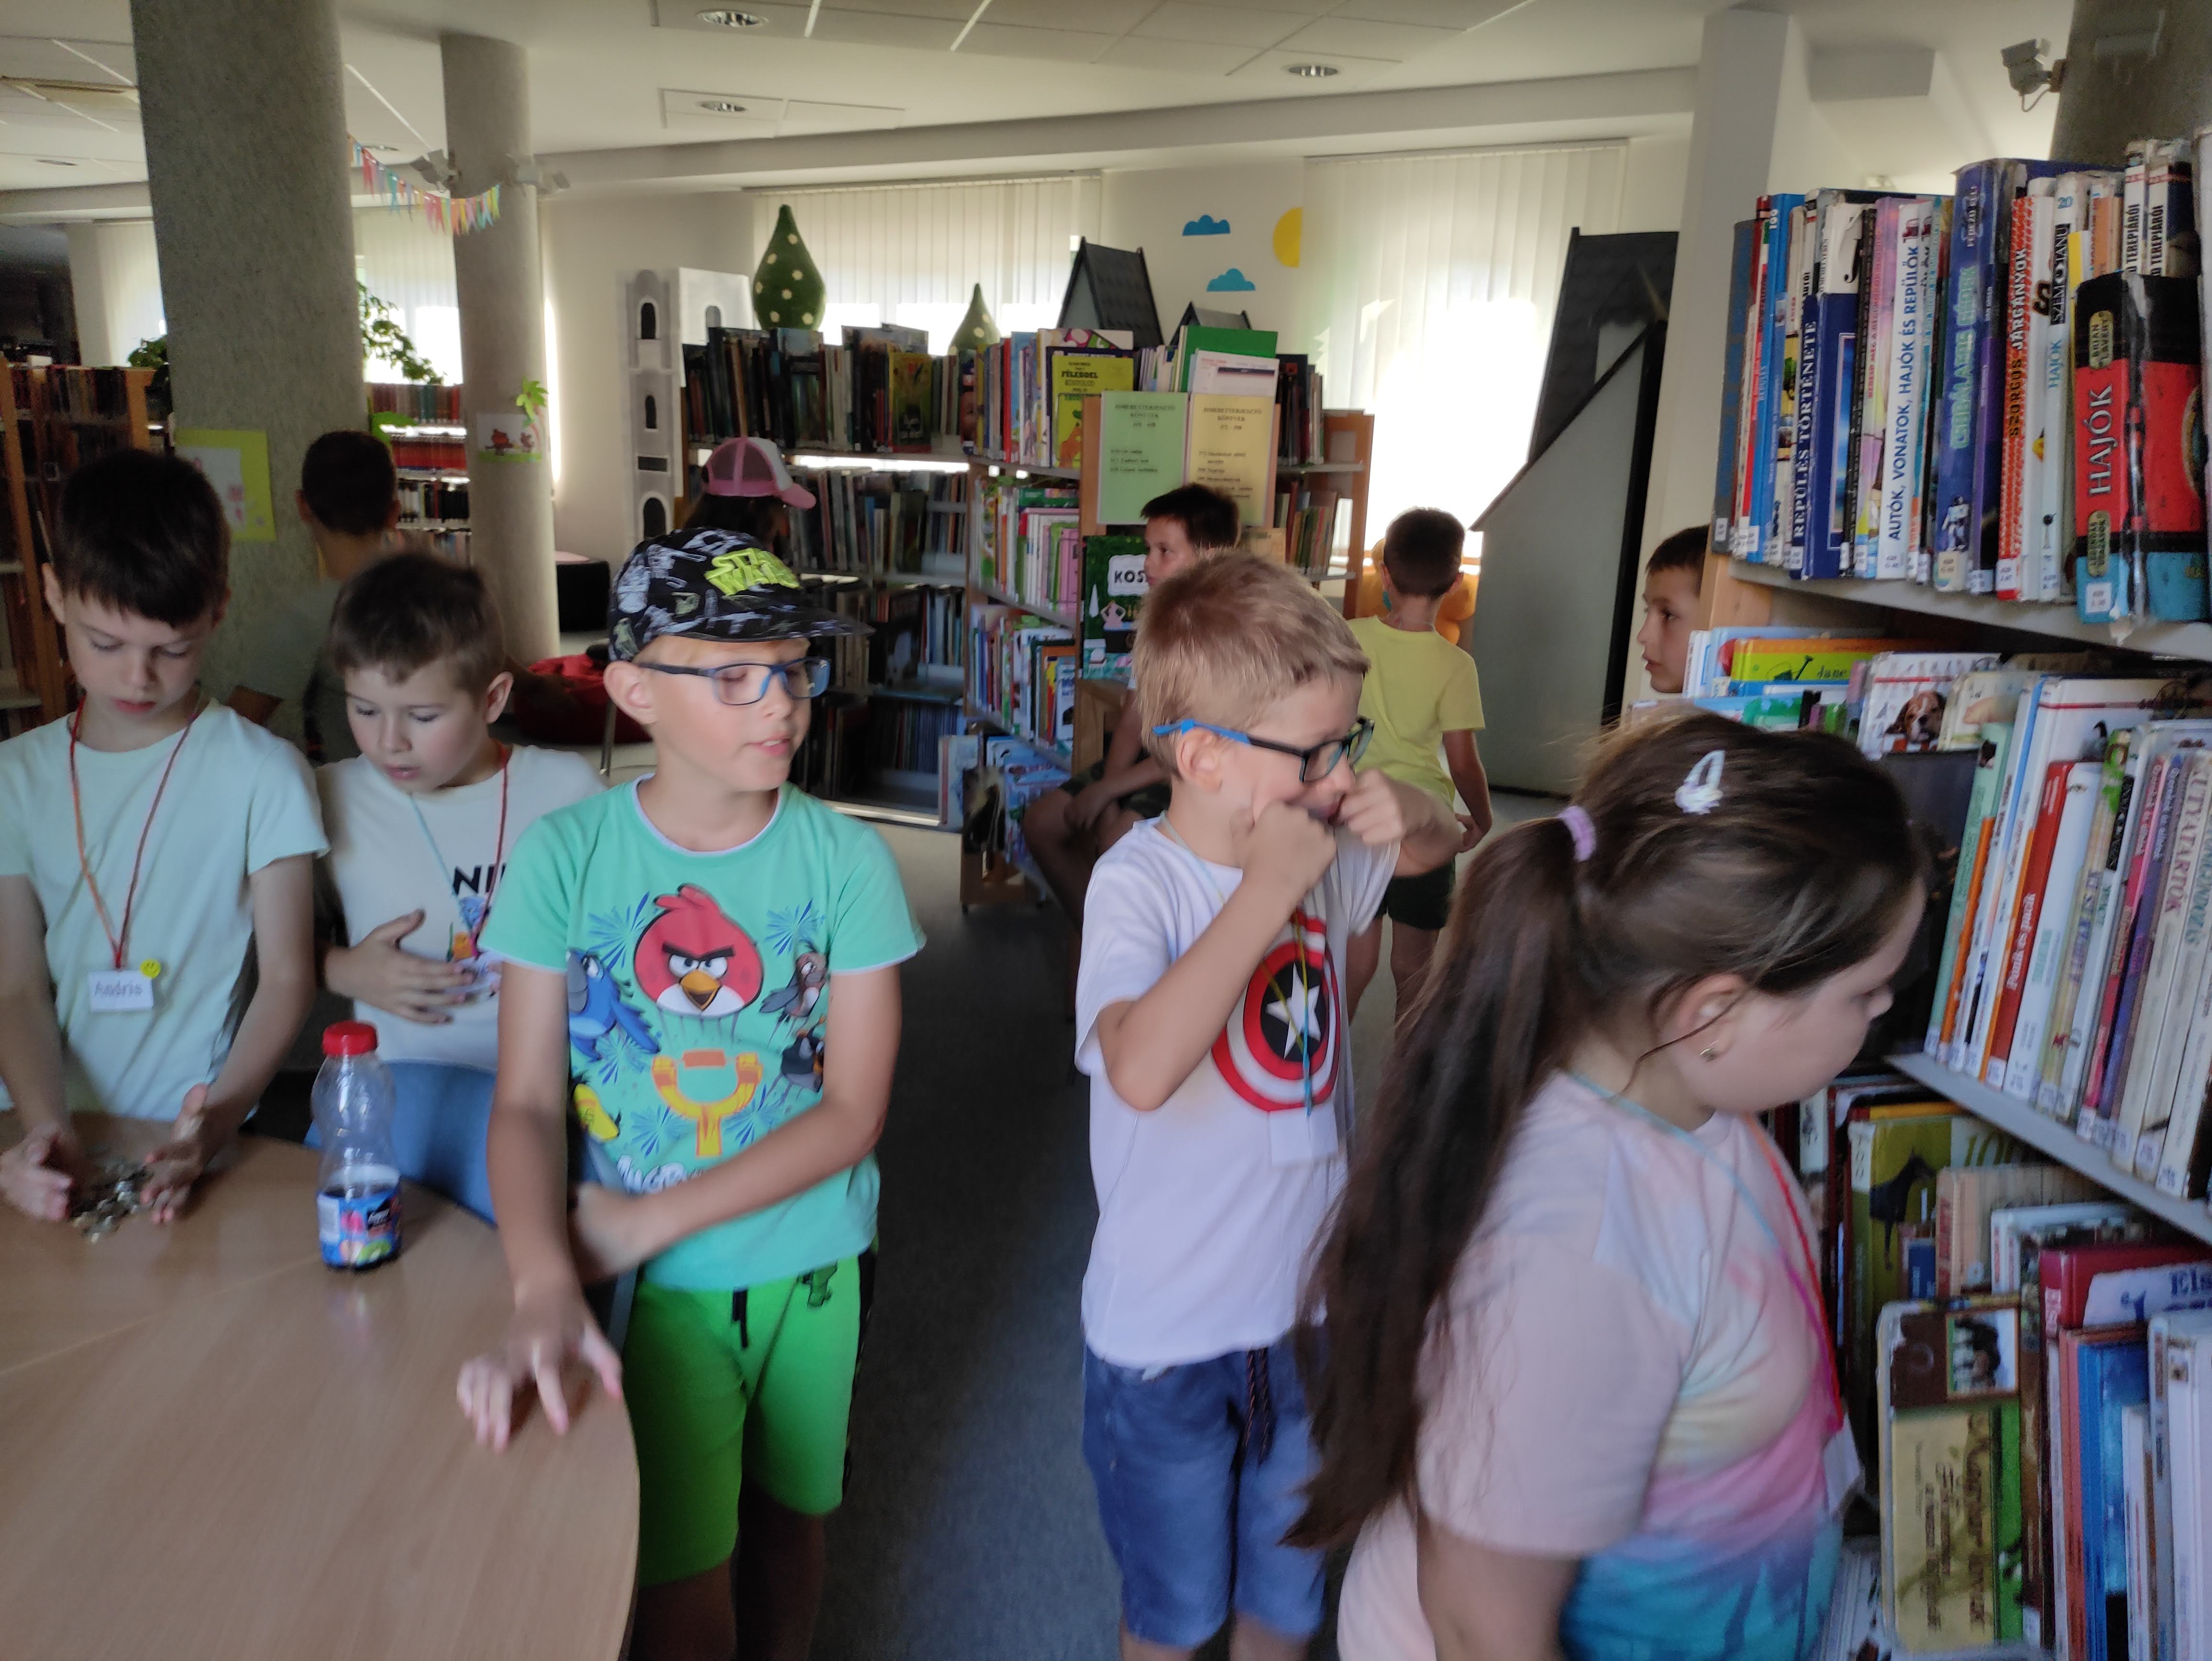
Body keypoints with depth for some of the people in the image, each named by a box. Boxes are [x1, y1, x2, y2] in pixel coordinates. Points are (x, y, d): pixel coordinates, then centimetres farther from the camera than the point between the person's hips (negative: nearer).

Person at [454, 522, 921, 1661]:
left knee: (785, 1521, 21)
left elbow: (852, 1113, -12)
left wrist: (648, 1221, -18)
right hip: (650, 1286, -1)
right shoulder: (564, 854, -11)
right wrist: (543, 1289, -26)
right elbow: (526, 1103, -10)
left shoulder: (844, 859, -12)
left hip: (811, 1268, 1)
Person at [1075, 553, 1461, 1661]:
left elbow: (1439, 846, 16)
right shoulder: (1140, 881, -24)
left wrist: (1405, 812, -9)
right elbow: (1140, 1069, -42)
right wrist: (1271, 888, -35)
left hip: (1312, 1307, 5)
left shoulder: (1320, 852, -6)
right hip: (1170, 1332, -5)